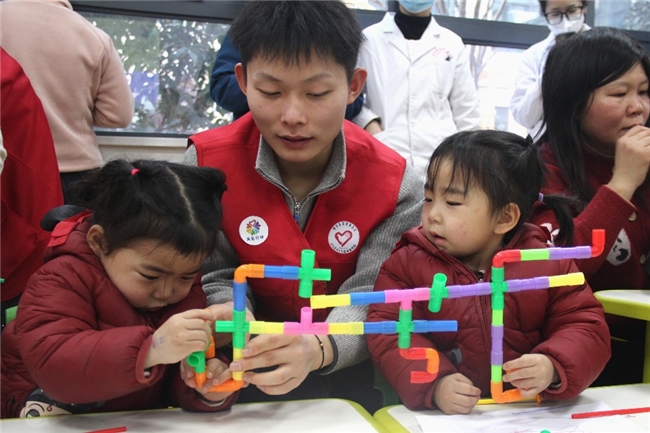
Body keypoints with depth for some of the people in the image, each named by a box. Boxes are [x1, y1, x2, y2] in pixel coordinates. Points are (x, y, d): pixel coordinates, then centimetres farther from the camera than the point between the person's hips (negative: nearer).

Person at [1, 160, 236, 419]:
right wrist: (150, 350, -48)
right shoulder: (66, 278, -22)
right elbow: (51, 366, -36)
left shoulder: (186, 290, -6)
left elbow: (181, 375, -9)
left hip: (140, 417, 3)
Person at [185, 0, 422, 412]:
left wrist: (318, 349, -40)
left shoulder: (395, 183, -15)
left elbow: (371, 299, -18)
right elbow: (214, 278, -6)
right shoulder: (208, 164, -12)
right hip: (253, 364, 0)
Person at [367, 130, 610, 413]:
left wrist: (554, 368, -16)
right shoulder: (408, 263, 1)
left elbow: (586, 328, 4)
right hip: (441, 415, 0)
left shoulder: (548, 265, 2)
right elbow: (388, 333, -6)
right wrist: (434, 385, -21)